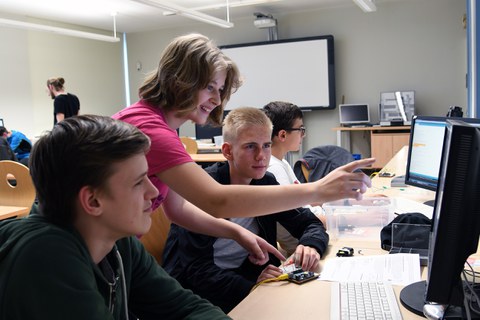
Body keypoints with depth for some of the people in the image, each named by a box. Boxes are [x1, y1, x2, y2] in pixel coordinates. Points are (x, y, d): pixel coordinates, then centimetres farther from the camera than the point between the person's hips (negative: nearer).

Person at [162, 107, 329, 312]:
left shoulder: (266, 183, 0)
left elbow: (312, 224, 5)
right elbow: (197, 270, -22)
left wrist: (310, 246, -18)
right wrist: (252, 287, -35)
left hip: (245, 278, 6)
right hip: (196, 292, -6)